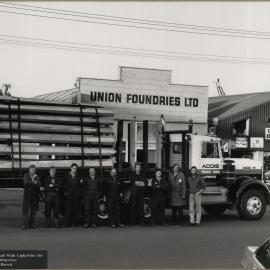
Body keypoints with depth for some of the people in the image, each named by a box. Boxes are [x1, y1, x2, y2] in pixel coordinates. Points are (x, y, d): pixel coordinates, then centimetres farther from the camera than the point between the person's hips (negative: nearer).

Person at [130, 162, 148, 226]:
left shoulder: (143, 175, 14)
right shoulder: (132, 174, 9)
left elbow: (145, 183, 2)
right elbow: (132, 182, -6)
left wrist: (137, 183, -11)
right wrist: (141, 182, -6)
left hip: (141, 193, 2)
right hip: (134, 192, -2)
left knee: (141, 207, -2)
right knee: (133, 207, -3)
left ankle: (141, 221, 2)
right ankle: (132, 221, 0)